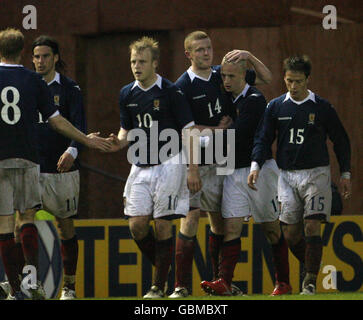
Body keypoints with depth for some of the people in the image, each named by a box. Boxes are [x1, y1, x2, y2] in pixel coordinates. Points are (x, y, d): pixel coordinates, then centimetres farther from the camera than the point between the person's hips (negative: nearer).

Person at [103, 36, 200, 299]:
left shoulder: (170, 92, -7)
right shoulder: (127, 94, 9)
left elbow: (188, 131, -6)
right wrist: (120, 142, -4)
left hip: (168, 164, -5)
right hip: (140, 167, 5)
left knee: (163, 225, -6)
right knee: (137, 224, -4)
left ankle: (159, 286, 1)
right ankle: (162, 268, 18)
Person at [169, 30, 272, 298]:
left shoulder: (223, 76, 9)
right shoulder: (183, 86, -7)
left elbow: (266, 78, 15)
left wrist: (249, 57, -1)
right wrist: (216, 130, -8)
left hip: (222, 162, 5)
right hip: (195, 162, -5)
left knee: (220, 221, 10)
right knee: (191, 217, -14)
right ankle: (182, 285, -13)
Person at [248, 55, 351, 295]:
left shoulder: (322, 108, 0)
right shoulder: (276, 107, 6)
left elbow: (341, 141, 8)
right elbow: (264, 139, 7)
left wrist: (345, 175, 5)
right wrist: (255, 165, -10)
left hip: (316, 174, -3)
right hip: (287, 174, 3)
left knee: (312, 226, -14)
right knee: (290, 232, -1)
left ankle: (310, 282, -10)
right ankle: (313, 270, 21)